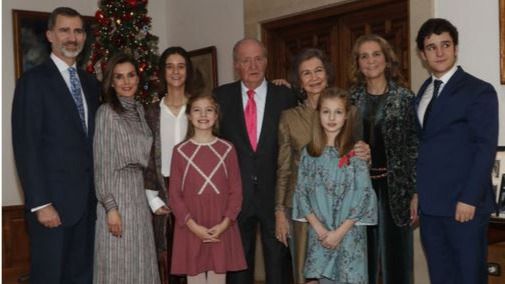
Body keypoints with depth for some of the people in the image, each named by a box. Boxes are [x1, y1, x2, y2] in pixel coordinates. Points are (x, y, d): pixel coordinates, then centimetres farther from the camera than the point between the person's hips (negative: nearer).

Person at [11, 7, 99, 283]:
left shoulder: (90, 82, 14)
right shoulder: (33, 80, -7)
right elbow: (25, 146, -12)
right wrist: (40, 203, -17)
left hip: (88, 199, 6)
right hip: (53, 199, -6)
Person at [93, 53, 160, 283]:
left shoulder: (139, 110, 12)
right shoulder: (107, 112, -9)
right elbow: (101, 163, -13)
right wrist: (110, 207, -18)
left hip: (138, 191, 7)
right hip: (116, 191, -7)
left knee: (140, 263, 11)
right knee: (118, 264, -1)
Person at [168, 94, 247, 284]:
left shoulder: (227, 149, 5)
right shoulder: (180, 151, 2)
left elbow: (236, 190, 4)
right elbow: (174, 194, 0)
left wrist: (225, 223, -9)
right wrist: (192, 225, -11)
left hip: (221, 229, 1)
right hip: (190, 229, -1)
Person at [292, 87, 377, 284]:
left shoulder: (355, 152, -5)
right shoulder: (309, 152, 4)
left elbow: (363, 196, -8)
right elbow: (301, 192, 4)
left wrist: (340, 231, -12)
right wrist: (318, 228, -7)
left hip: (349, 233, -2)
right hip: (319, 234, 3)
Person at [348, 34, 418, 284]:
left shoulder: (404, 97, -1)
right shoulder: (351, 98, 6)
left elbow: (415, 147, -3)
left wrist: (416, 193, -6)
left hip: (395, 187, -2)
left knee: (395, 256, 5)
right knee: (363, 257, 8)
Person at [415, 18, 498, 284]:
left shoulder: (479, 91, -6)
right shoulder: (423, 92, 14)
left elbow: (486, 148, -12)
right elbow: (422, 145, 13)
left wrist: (469, 199, -17)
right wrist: (417, 193, 7)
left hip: (463, 203, -6)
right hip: (430, 204, 6)